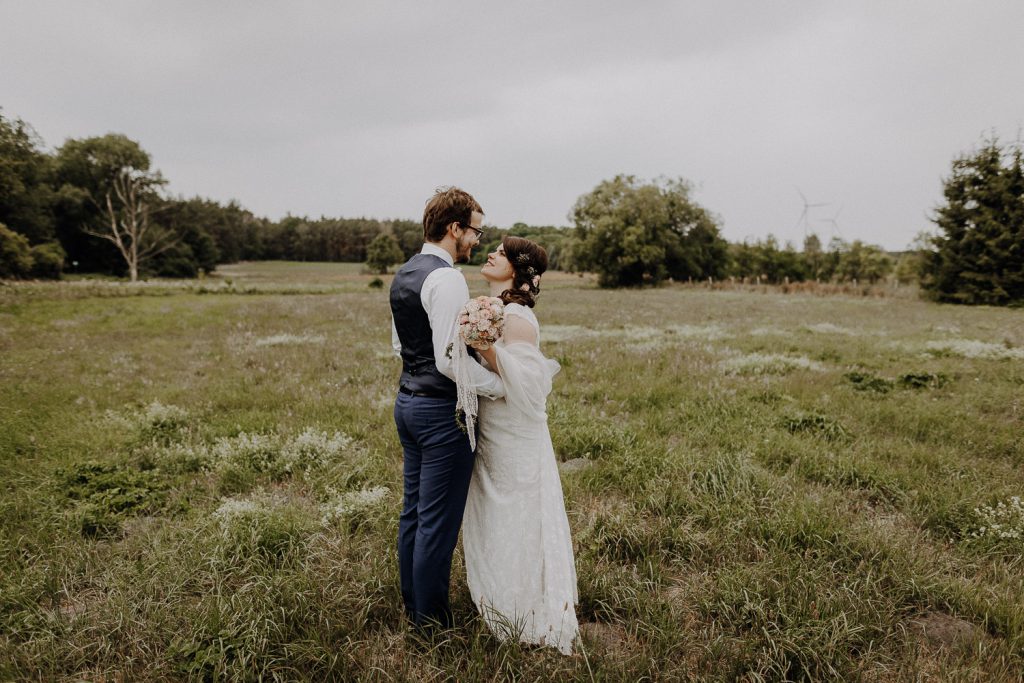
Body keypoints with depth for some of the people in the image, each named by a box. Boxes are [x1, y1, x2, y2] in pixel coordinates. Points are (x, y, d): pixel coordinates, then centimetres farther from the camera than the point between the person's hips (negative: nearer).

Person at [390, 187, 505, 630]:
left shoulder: (403, 275, 12)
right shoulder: (446, 279, -19)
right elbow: (450, 359, -24)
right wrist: (503, 387, -15)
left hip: (407, 401, 10)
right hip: (441, 410, -10)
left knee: (413, 511, 19)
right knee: (438, 522, 3)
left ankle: (412, 606, 34)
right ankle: (431, 622, 18)